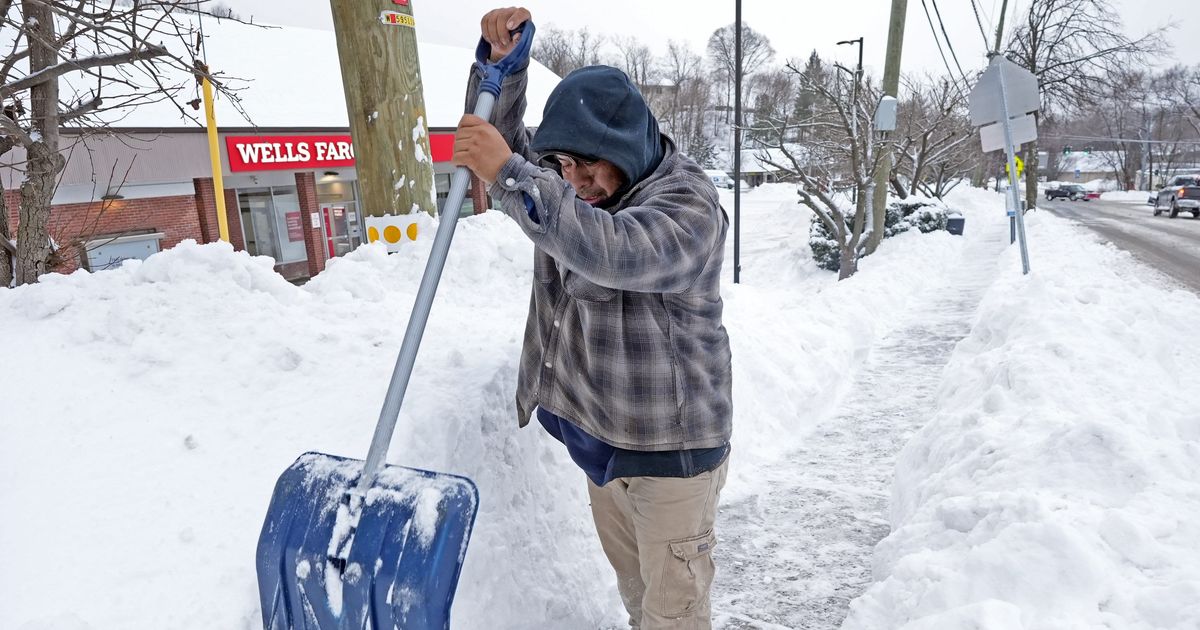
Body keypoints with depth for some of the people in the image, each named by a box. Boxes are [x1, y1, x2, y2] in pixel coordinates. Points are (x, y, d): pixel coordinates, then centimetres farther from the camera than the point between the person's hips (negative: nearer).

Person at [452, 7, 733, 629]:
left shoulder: (688, 203, -19)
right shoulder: (573, 186, 5)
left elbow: (608, 251, -36)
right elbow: (495, 137, 6)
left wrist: (509, 175, -37)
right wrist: (501, 60, -11)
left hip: (669, 446, -7)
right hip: (598, 436, 7)